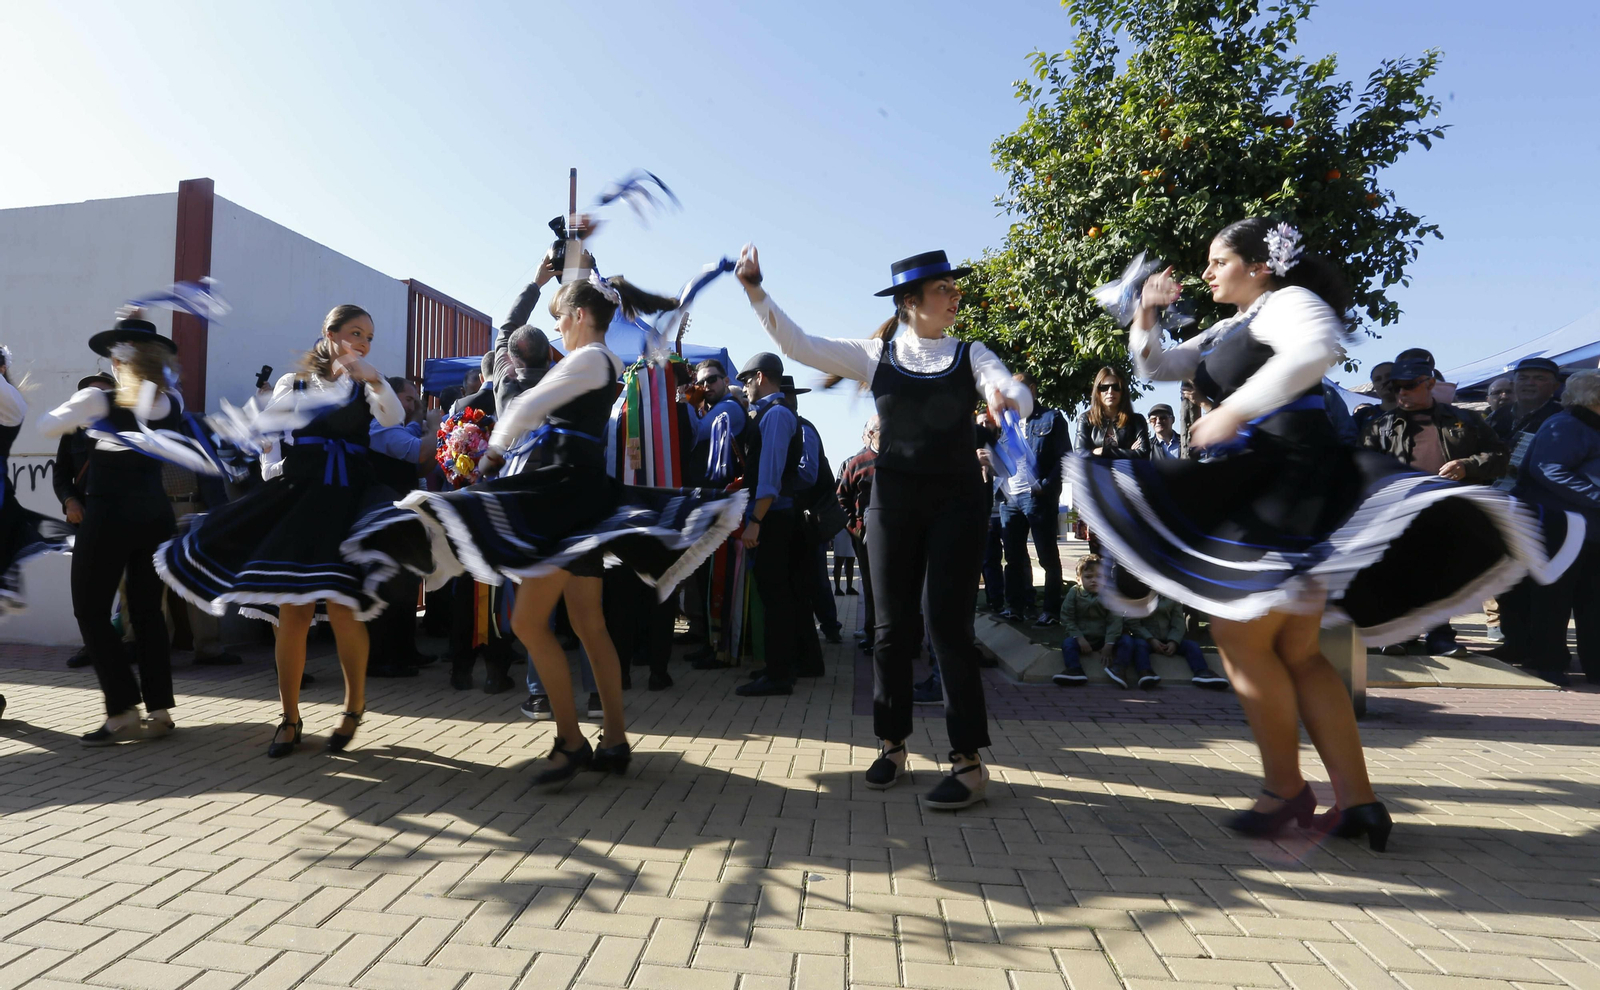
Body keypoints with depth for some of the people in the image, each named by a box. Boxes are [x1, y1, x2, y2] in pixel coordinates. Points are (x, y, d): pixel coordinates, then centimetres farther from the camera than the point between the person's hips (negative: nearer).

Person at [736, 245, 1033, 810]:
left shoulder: (971, 356, 4)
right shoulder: (876, 355, 4)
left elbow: (1016, 393, -13)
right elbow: (799, 345, 0)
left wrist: (1008, 398, -37)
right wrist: (754, 290, -7)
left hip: (956, 502, -1)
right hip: (893, 500, 1)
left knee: (947, 624, -7)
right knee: (894, 626, 6)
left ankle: (968, 762, 3)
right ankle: (892, 746, 21)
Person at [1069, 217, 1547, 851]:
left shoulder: (1287, 301, -3)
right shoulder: (1227, 331, 23)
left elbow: (1318, 347, -27)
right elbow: (1154, 366, 26)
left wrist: (1235, 409, -26)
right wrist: (1146, 316, 8)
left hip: (1291, 481, -9)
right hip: (1247, 488, 9)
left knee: (1241, 634, -8)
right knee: (1296, 651, 7)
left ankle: (1286, 789, 7)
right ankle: (1357, 800, 12)